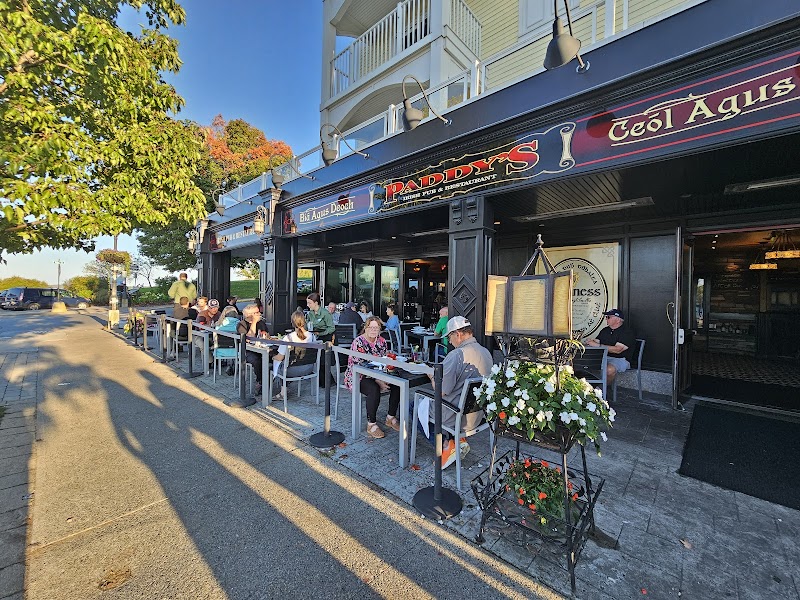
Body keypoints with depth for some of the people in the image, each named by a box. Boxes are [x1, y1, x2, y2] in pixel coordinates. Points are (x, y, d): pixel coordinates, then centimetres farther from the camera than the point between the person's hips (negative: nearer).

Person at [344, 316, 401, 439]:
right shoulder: (358, 342, -16)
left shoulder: (382, 341, 4)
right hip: (358, 377, -6)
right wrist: (378, 381, -27)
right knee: (374, 389, -34)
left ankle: (391, 417, 3)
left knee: (397, 384, -16)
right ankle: (371, 425, -15)